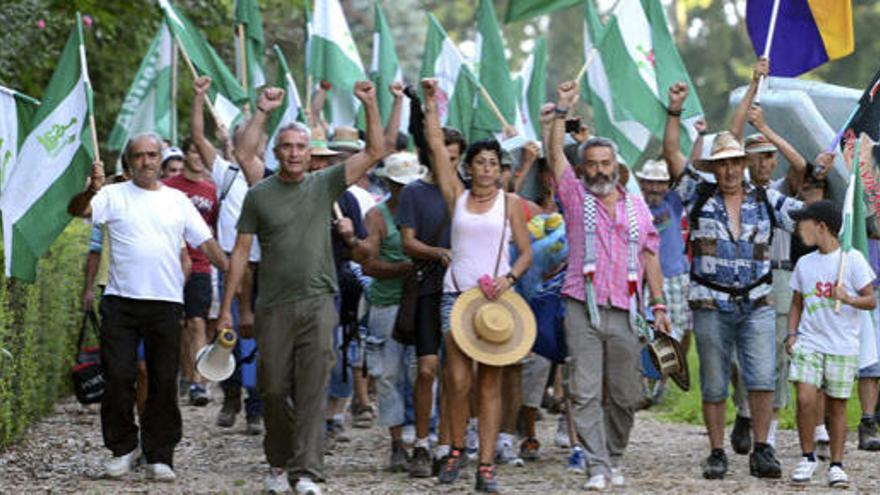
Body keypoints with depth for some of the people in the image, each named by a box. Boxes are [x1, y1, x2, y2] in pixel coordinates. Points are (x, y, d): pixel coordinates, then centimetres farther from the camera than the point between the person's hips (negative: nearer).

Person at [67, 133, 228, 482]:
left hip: (166, 302, 2)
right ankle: (123, 447, 14)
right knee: (117, 377, -2)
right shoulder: (114, 195, 5)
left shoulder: (177, 200, 12)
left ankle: (159, 455, 11)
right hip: (120, 301, -1)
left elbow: (205, 242, 12)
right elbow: (77, 210, -12)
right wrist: (91, 191, -33)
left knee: (164, 381, 3)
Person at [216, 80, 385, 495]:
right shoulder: (259, 195, 5)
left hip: (317, 302, 0)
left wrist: (370, 105, -9)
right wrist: (226, 307, 3)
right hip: (273, 306, 0)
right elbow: (241, 251, 6)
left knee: (312, 391, -7)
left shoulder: (324, 185, 6)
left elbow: (374, 153, 2)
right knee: (274, 390, 6)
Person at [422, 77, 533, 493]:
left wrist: (509, 277, -12)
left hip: (496, 297, 0)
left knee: (490, 384, 0)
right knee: (459, 380, -10)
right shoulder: (457, 195, 8)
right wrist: (431, 102, 4)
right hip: (457, 293, 0)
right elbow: (436, 145, 6)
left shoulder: (509, 202, 6)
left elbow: (526, 251, 5)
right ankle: (457, 450, 12)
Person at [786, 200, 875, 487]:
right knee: (805, 399, -12)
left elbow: (871, 301, -3)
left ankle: (836, 465, 15)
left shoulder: (852, 259, -3)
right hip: (809, 342, 3)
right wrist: (791, 334, 5)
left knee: (837, 405, 3)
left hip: (842, 346, -3)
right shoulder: (804, 264, 10)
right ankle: (807, 458, 5)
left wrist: (847, 298, -22)